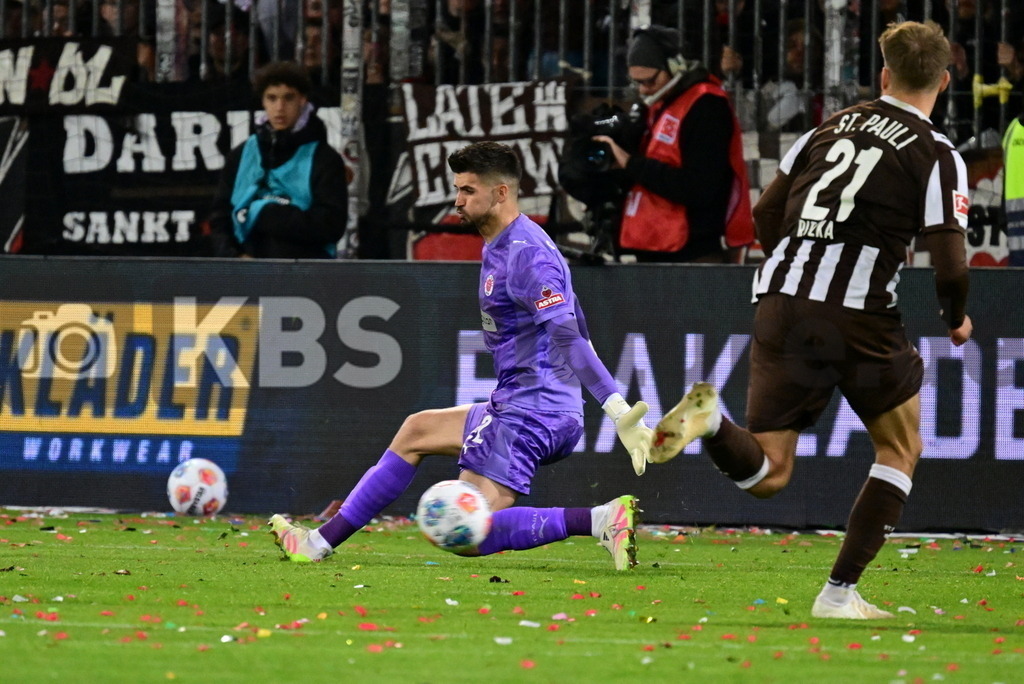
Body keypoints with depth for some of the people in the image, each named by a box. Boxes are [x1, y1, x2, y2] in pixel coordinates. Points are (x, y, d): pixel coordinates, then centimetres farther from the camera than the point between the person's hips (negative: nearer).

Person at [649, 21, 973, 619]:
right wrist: (957, 318, 15)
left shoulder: (831, 127, 16)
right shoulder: (936, 155, 0)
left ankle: (711, 419, -25)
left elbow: (766, 215, 18)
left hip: (781, 301, 4)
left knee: (766, 474, 9)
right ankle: (840, 593, 8)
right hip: (860, 312, -4)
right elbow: (950, 261, -6)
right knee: (901, 451, 20)